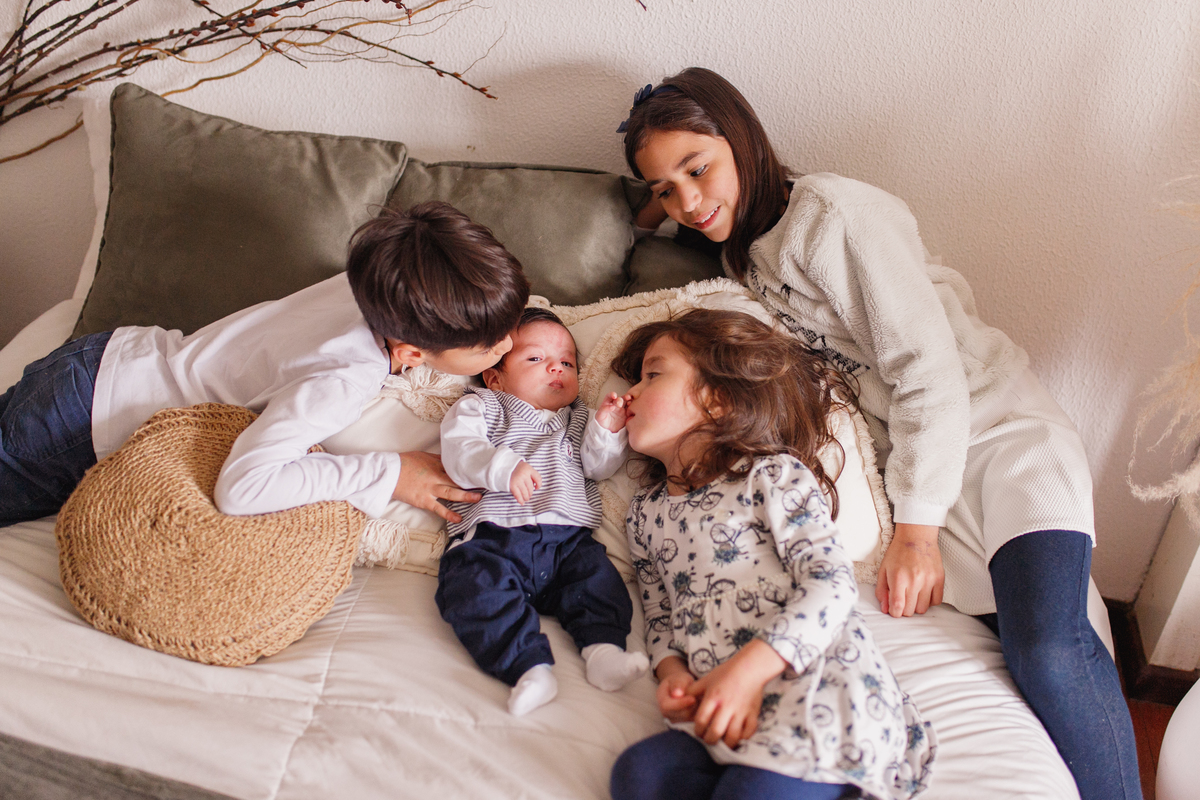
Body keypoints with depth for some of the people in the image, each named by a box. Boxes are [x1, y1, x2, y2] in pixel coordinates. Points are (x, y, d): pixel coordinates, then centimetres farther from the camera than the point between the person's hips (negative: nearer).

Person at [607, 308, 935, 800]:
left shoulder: (773, 475, 2)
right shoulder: (646, 512, 22)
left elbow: (831, 582, -9)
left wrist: (749, 668, -21)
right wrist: (672, 672, 0)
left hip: (820, 694, -6)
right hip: (722, 716, 6)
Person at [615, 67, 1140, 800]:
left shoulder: (834, 211, -13)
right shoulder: (744, 253, 11)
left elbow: (929, 369, -16)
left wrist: (916, 529, -15)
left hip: (998, 431, -6)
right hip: (919, 454, 6)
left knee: (1048, 649, -22)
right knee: (1027, 644, -12)